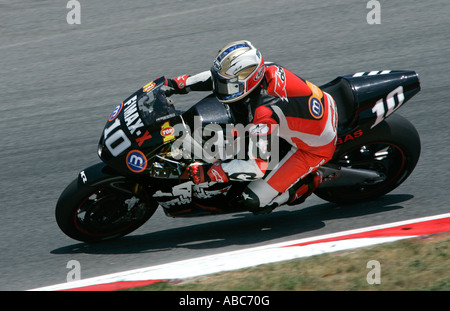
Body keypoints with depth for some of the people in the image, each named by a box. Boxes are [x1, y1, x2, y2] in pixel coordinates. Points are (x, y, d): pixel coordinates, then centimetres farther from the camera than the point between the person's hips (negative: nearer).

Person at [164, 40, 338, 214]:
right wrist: (180, 84, 0)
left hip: (316, 149, -8)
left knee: (254, 201, -9)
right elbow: (221, 75, 4)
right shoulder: (266, 70, -15)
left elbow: (258, 165, -34)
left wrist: (209, 172, -32)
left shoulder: (266, 112, -38)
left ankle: (306, 185, 7)